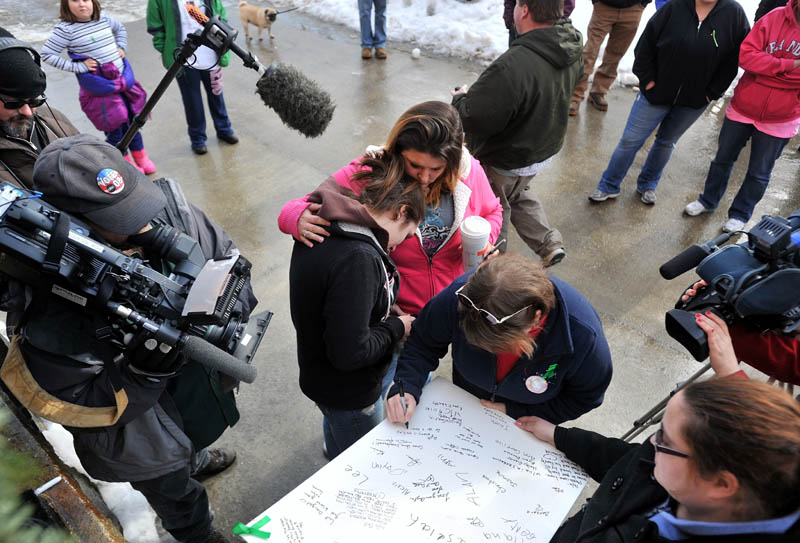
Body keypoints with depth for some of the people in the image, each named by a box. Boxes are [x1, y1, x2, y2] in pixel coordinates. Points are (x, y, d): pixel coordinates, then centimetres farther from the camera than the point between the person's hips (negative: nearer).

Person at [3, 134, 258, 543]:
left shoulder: (167, 207, -25)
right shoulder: (54, 312, -37)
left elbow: (228, 259, -13)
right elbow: (75, 406, -26)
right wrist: (142, 371, -42)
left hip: (200, 383, 5)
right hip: (141, 438, -4)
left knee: (192, 436, 41)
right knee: (176, 495, 29)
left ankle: (195, 459, 77)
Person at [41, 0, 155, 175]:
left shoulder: (103, 19, 4)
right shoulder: (66, 28, -11)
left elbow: (120, 29, 26)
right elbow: (47, 54, -12)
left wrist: (122, 48, 9)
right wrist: (78, 67, -15)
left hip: (124, 81, 5)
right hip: (100, 89, -5)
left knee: (132, 122, 14)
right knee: (115, 129, 1)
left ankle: (141, 159, 31)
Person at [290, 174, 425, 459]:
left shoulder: (325, 226, -7)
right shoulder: (357, 259, -36)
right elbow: (350, 352, -33)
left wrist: (387, 314, 1)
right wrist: (397, 327, -18)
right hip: (348, 393, -9)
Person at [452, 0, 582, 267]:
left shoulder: (512, 67, -38)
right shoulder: (572, 50, -9)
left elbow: (475, 118, -32)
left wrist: (460, 98, -10)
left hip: (504, 161, -7)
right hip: (544, 148, 8)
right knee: (519, 194, 34)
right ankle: (549, 244, 32)